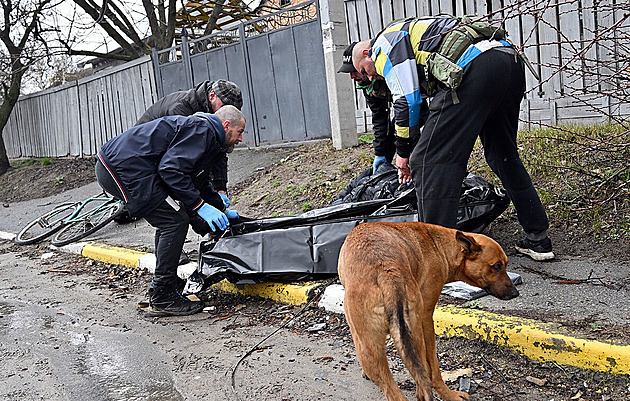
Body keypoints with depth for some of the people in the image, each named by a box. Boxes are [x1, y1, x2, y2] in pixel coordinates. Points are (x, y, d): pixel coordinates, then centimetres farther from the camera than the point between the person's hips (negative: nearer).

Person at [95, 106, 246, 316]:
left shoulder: (202, 132, 23)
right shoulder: (202, 129, -10)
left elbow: (199, 182, 33)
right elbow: (171, 169, -21)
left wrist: (222, 210, 32)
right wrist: (199, 205, -17)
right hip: (124, 169, -11)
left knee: (170, 219, 17)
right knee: (175, 220, -10)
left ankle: (161, 287, 26)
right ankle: (163, 298, -4)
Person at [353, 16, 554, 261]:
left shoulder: (385, 42, 13)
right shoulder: (413, 31, 39)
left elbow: (406, 100, 0)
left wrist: (403, 152, 11)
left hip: (473, 66, -10)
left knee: (429, 161, -8)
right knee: (504, 156, 22)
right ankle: (538, 239, 27)